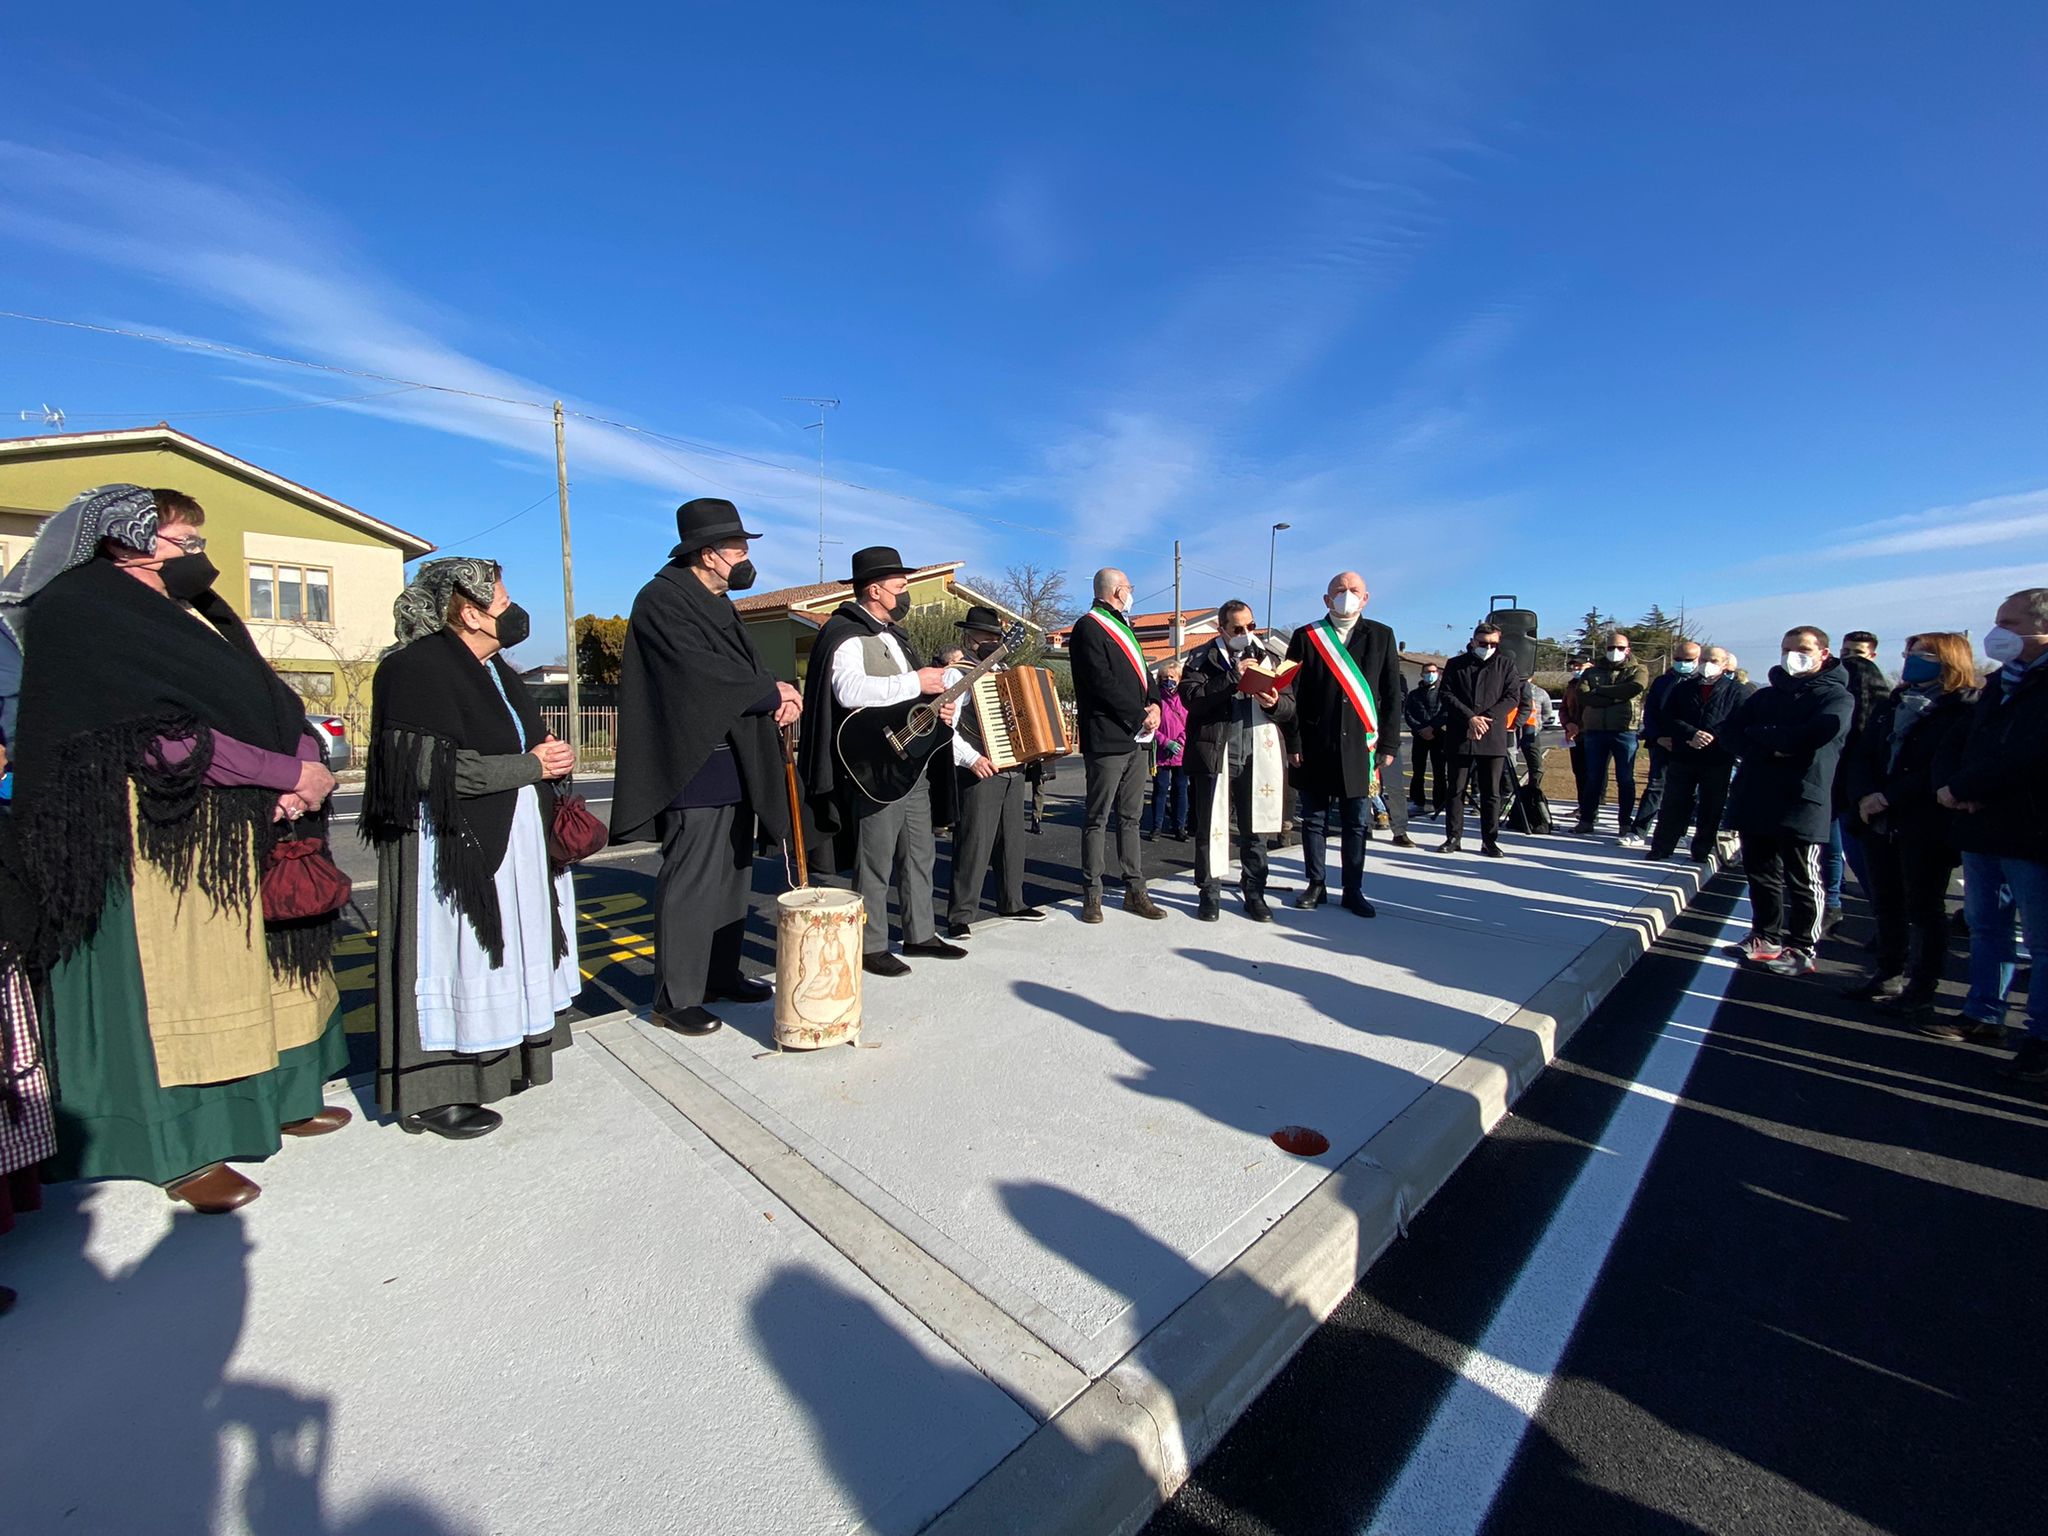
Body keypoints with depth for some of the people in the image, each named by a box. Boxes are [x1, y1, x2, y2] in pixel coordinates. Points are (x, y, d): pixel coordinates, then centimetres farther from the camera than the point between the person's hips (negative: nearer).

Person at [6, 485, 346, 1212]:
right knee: (169, 980, 0)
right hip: (153, 838, -8)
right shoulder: (89, 614, -11)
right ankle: (180, 1149, 12)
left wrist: (301, 773, -12)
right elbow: (170, 739, -22)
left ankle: (275, 1096, 27)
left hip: (227, 832, 8)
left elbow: (273, 704, 7)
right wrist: (290, 774, -18)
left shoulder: (197, 613, 14)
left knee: (247, 965, 14)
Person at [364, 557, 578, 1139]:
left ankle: (497, 1062, 29)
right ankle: (429, 1095, 12)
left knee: (498, 956, 15)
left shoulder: (492, 668, 13)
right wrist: (532, 767, -18)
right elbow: (434, 768, -23)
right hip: (451, 849, -9)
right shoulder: (417, 669, -15)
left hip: (505, 845, 9)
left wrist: (548, 754, -3)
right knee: (450, 958, -1)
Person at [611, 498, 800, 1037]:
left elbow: (742, 670, 18)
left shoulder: (717, 604, 19)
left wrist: (776, 691, -4)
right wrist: (774, 694, -10)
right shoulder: (662, 600, -10)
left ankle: (722, 974, 26)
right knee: (690, 884, -4)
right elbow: (704, 675, -20)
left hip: (737, 765, 10)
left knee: (733, 877, 14)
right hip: (697, 768, -9)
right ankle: (675, 997, 6)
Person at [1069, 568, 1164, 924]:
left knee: (1130, 817, 12)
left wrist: (1154, 704, 0)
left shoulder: (1122, 627, 21)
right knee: (1098, 820, -1)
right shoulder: (1089, 627, -8)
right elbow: (1103, 683, -17)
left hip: (1135, 738, 9)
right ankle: (1092, 894, 8)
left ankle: (1135, 890, 19)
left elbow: (1142, 672, 20)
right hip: (1106, 740, -9)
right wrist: (1140, 716, -12)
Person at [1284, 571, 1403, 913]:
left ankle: (1353, 890, 18)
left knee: (1356, 824, 7)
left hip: (1360, 746, 1)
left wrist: (1388, 745, 1)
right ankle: (1315, 884, 21)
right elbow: (1291, 693, 0)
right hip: (1315, 747, -1)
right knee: (1314, 820, 8)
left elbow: (1392, 696, 6)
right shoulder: (1306, 637, 2)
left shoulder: (1381, 636, 6)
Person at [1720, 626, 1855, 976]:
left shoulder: (1836, 696, 0)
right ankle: (1767, 938, 25)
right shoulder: (1766, 695, 15)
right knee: (1760, 875, 13)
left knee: (1802, 882, 4)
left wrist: (1760, 734, -7)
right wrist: (1773, 748, -14)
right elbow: (1731, 733, 3)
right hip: (1755, 800, 5)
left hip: (1803, 802, -5)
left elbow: (1814, 735, -19)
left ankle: (1802, 950, 14)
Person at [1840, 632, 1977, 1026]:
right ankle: (1888, 975, 24)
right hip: (1879, 823, 6)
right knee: (1886, 903, 13)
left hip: (1927, 827, -6)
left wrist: (1888, 796, -20)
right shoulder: (1890, 705, 14)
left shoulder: (1965, 710, -6)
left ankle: (1921, 993, 10)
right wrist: (1865, 796, -10)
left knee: (1924, 909, 2)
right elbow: (1860, 755, 6)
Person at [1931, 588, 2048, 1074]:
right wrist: (1947, 784, -6)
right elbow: (1955, 742, 13)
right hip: (1980, 826, 8)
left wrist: (1961, 788, -15)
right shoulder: (1998, 684, 14)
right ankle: (1983, 1012, 26)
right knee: (1986, 928, 15)